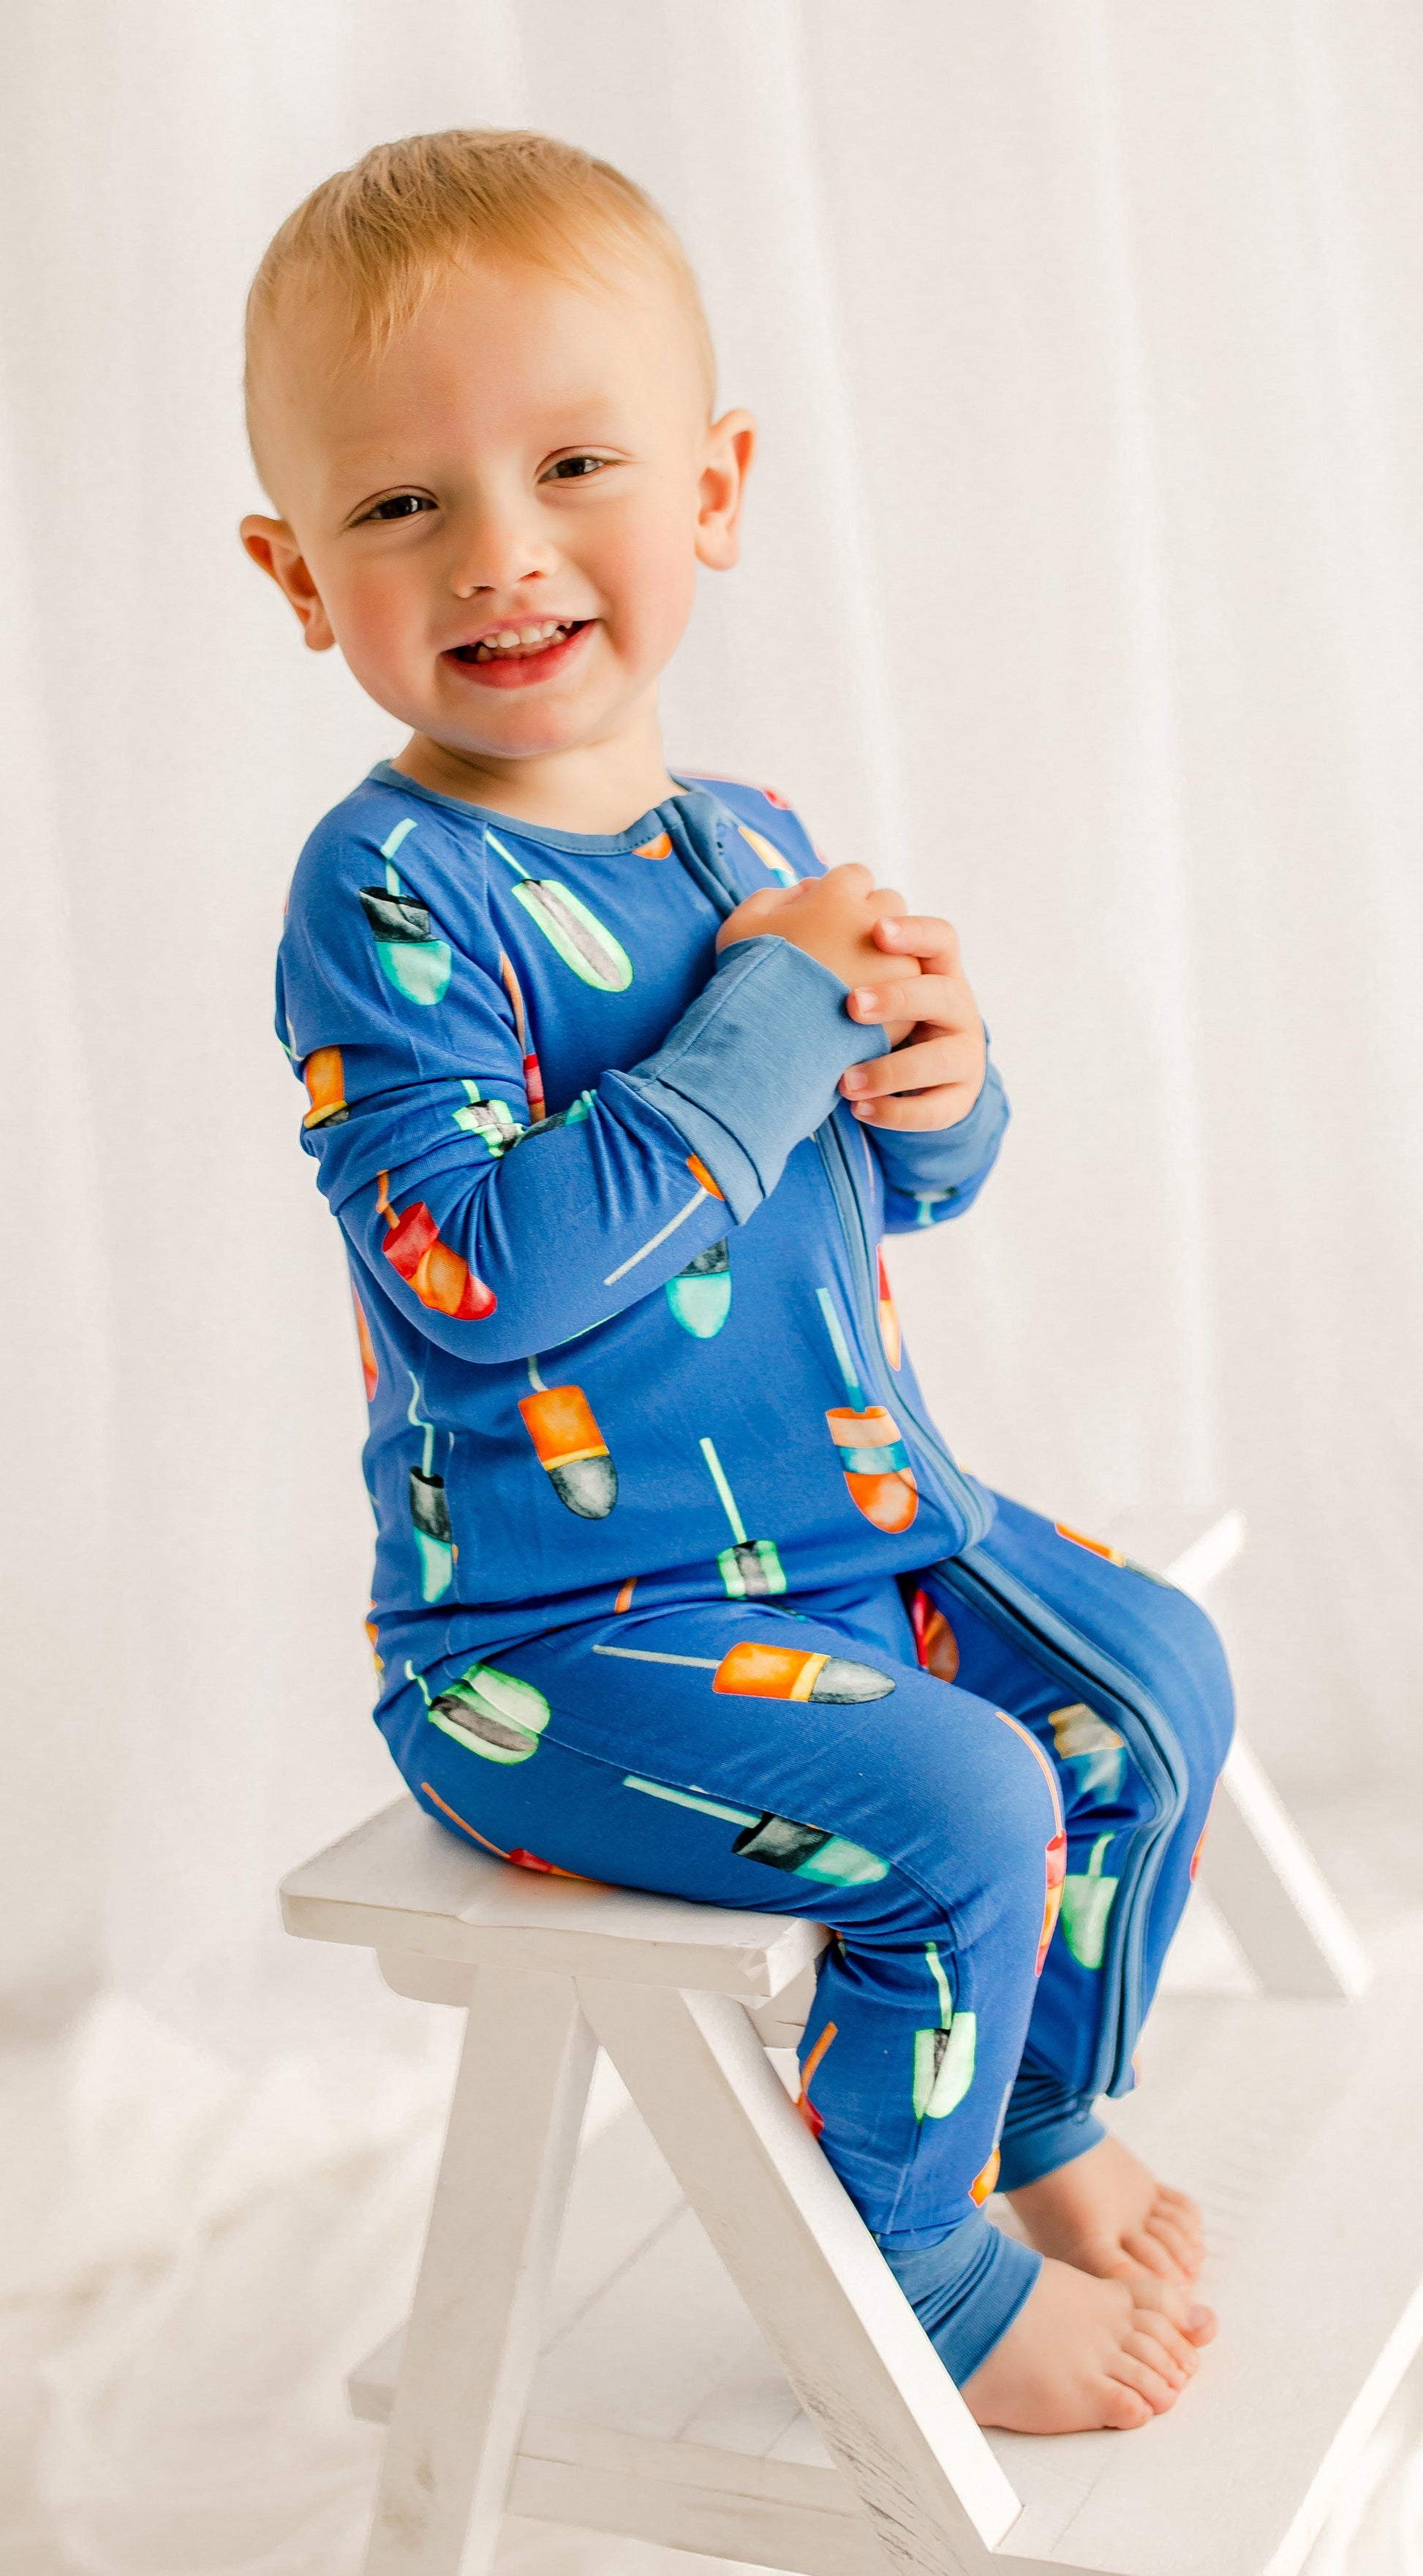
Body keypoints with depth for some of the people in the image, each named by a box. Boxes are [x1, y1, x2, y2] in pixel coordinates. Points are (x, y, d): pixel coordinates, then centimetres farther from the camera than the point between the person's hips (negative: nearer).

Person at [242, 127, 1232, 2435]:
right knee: (959, 1806, -19)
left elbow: (894, 1189, 16)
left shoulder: (752, 841, 4)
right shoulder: (391, 889, -19)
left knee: (1155, 1677, 10)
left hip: (853, 1509, 8)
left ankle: (1030, 2132, 32)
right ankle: (929, 2284, 9)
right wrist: (774, 1029, -24)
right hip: (553, 1626, -8)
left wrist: (934, 1089, -9)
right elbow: (479, 1269, -31)